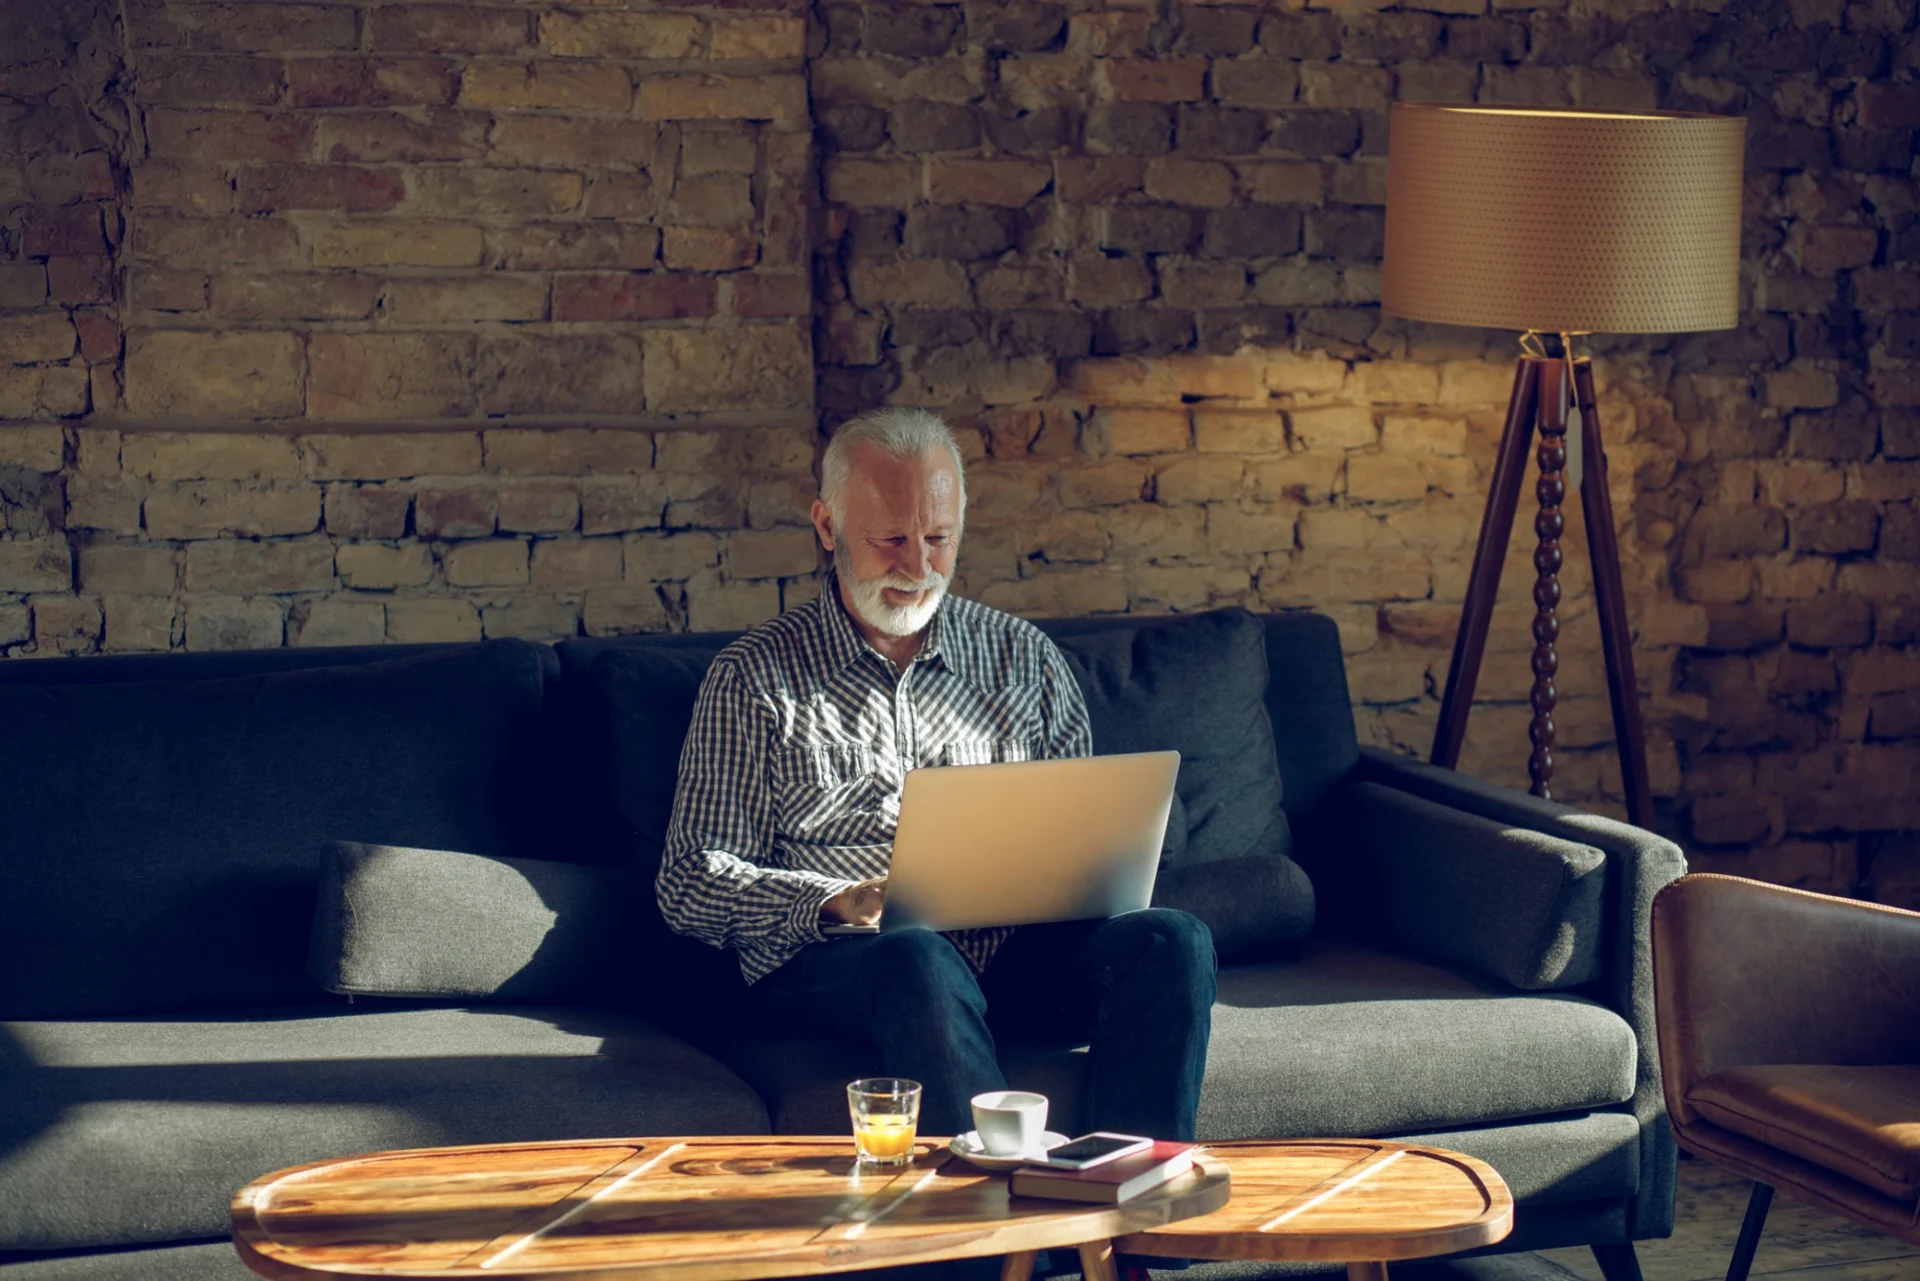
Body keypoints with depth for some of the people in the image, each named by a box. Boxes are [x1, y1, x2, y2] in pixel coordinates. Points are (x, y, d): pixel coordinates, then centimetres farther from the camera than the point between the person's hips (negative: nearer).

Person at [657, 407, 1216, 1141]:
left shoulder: (1023, 658, 20)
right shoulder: (753, 679, 9)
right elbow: (691, 885, 3)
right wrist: (837, 904, -15)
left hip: (1016, 951, 4)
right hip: (831, 962, -3)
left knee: (1172, 941, -25)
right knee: (920, 961, -38)